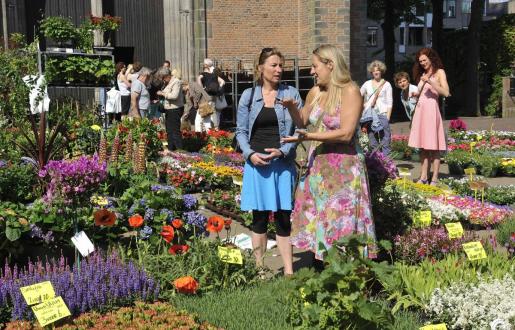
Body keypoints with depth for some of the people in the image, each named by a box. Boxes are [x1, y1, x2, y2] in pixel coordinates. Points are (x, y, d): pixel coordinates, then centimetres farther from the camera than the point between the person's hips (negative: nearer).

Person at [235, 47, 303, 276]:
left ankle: (288, 270, 10)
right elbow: (241, 130, 7)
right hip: (257, 163, 1)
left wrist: (283, 151, -13)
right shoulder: (249, 95, 6)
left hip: (282, 164, 0)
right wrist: (250, 154, -9)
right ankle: (259, 268, 17)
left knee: (283, 217, 2)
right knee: (259, 217, 7)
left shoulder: (291, 94, 3)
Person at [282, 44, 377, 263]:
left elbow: (346, 134, -20)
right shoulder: (315, 92, 7)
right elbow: (302, 122, 20)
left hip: (343, 168, -7)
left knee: (342, 224, -1)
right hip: (318, 165, 7)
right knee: (317, 220, 11)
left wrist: (309, 136, -22)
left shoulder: (350, 92, -13)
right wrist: (291, 107, 0)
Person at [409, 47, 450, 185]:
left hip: (431, 110, -6)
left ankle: (434, 179, -5)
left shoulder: (439, 72, 3)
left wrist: (430, 82, -17)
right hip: (420, 110, 6)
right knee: (422, 146, 5)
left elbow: (446, 92, -11)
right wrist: (415, 94, 4)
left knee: (433, 147, -6)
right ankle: (423, 177, 8)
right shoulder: (422, 74, 21)